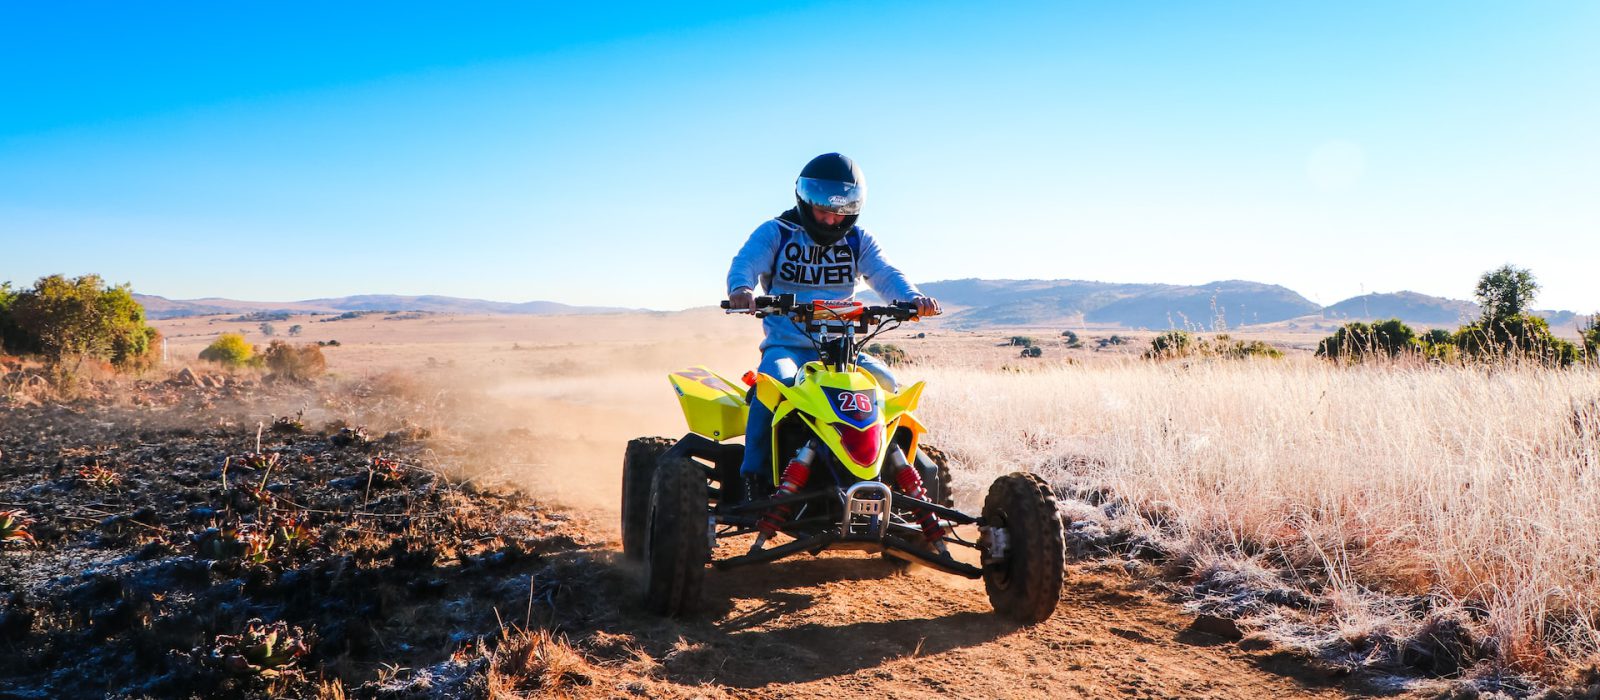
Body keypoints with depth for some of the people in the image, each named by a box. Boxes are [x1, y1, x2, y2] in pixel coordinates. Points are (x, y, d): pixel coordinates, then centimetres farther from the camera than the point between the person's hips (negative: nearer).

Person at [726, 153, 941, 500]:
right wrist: (741, 288, -40)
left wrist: (912, 298, -26)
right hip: (786, 344, -3)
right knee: (775, 382, -34)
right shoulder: (776, 232, 3)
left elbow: (884, 274, -3)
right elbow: (746, 261, -15)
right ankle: (752, 476, -22)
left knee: (889, 386, -18)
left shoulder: (858, 241, 13)